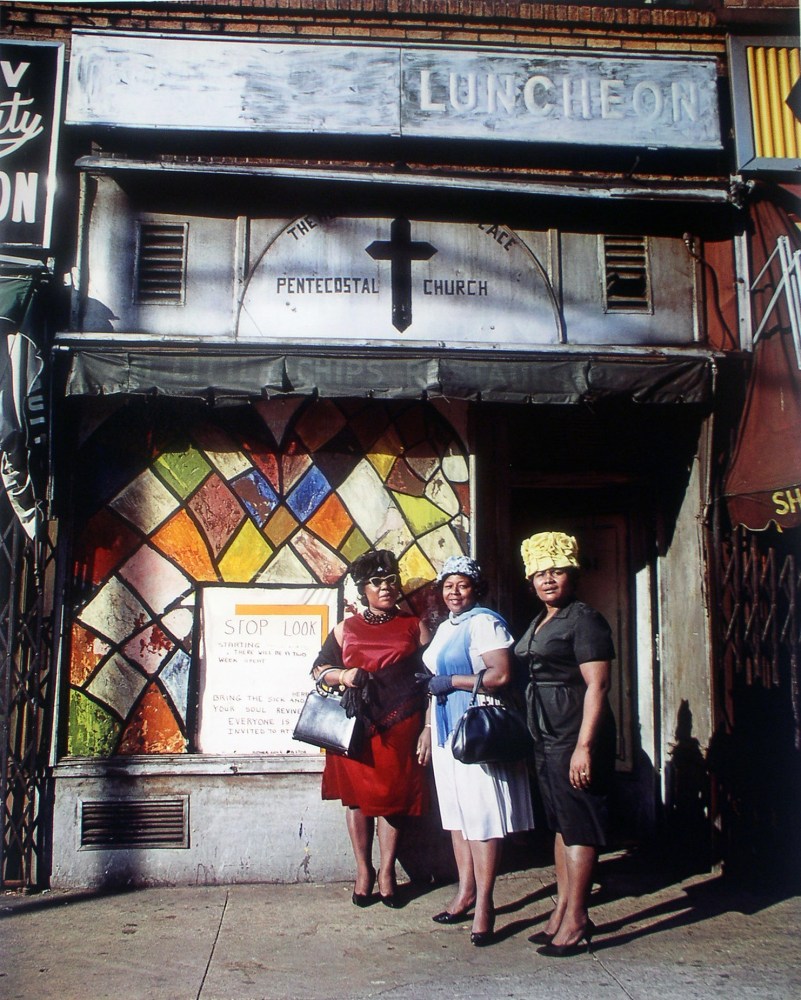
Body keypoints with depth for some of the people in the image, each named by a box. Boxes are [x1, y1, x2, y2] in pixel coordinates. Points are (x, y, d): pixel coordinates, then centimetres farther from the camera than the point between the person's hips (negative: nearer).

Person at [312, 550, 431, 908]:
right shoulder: (346, 629, 10)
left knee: (393, 797, 4)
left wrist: (428, 728, -3)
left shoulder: (415, 627, 6)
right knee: (358, 796, 5)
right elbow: (319, 669, 15)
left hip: (400, 726, -1)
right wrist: (343, 676, -7)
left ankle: (386, 871, 18)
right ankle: (363, 869, 20)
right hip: (357, 726, 1)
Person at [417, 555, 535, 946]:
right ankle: (466, 891, 22)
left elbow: (501, 675, -21)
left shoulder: (484, 622, -10)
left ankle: (484, 903, 3)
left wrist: (450, 681, -17)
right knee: (457, 813, 12)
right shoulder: (444, 628, 17)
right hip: (447, 733, 9)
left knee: (481, 816, -4)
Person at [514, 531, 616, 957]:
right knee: (560, 825, 14)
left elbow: (597, 685, -17)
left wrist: (584, 746, -23)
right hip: (546, 737, 9)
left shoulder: (584, 619, -11)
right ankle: (563, 910, 22)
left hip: (575, 736, -9)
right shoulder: (539, 622, 15)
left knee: (577, 825, -2)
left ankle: (575, 920, 6)